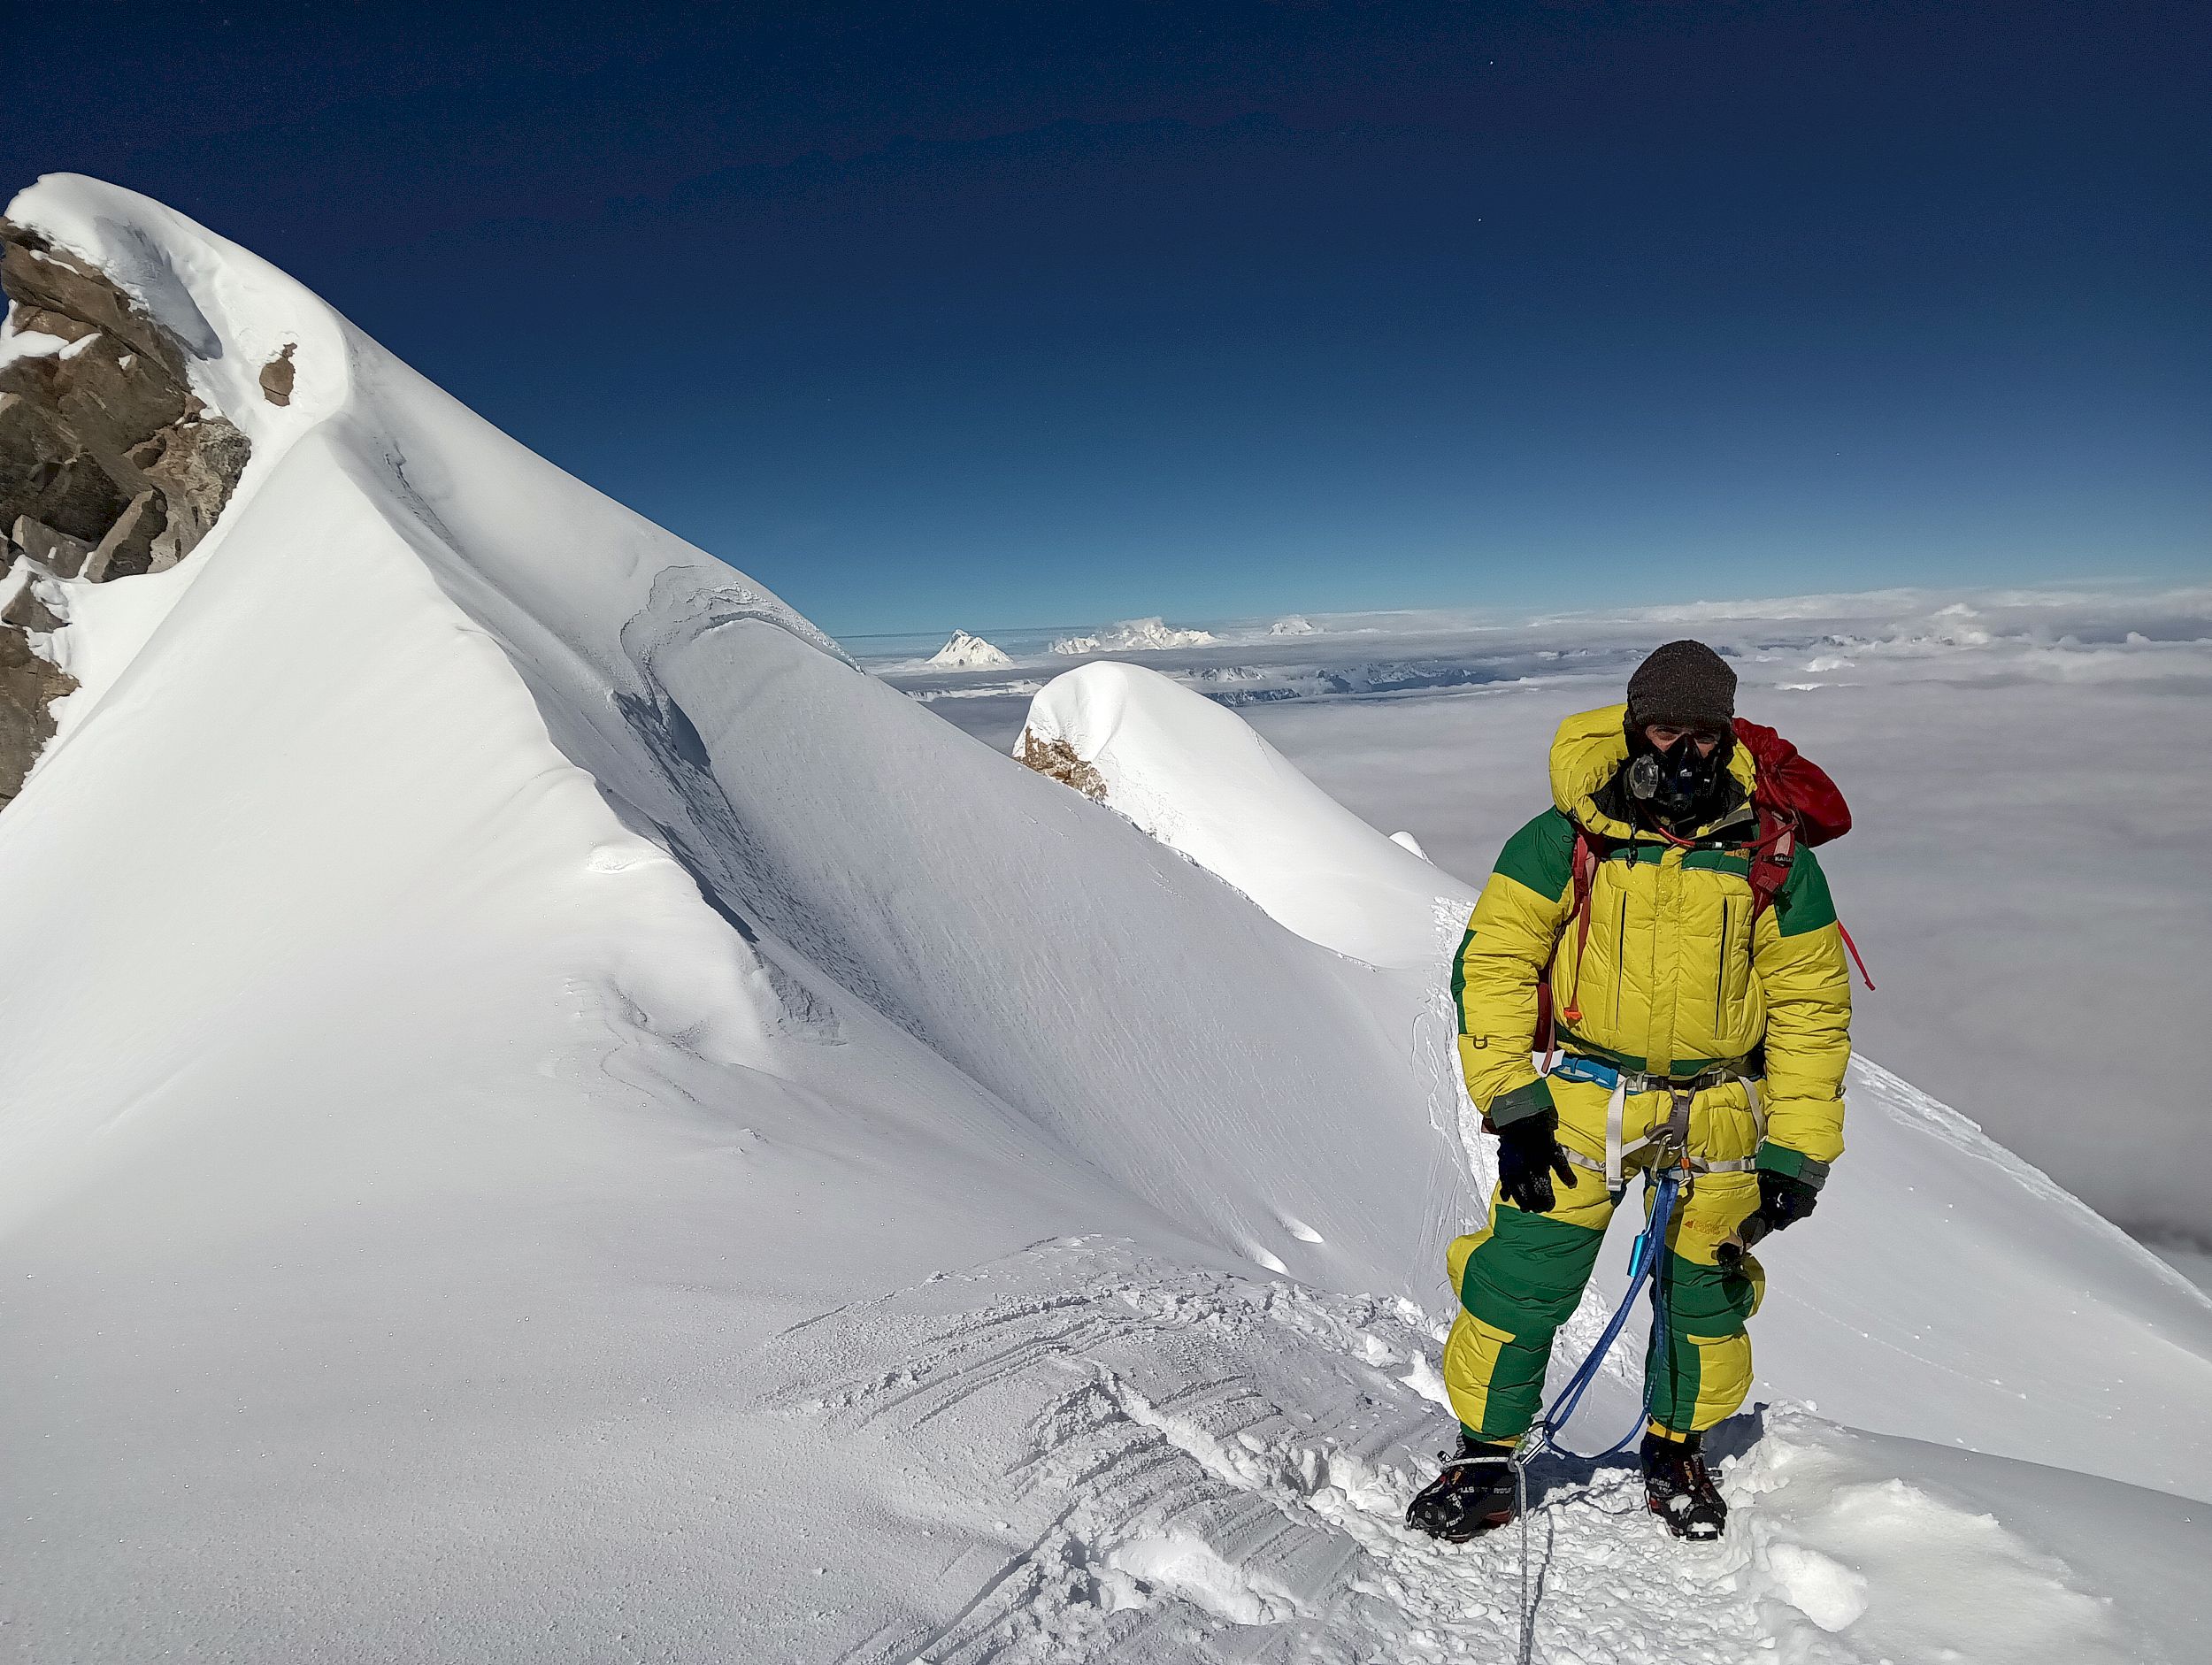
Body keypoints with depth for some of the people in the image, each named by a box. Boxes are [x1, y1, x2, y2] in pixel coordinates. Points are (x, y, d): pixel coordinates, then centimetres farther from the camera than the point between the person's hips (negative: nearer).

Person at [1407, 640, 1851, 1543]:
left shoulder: (1772, 855, -3)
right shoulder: (1567, 839, -9)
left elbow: (1810, 1006, 3)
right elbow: (1492, 961, -7)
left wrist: (1797, 1151, -1)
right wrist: (1510, 1102, -14)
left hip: (1718, 1114, 2)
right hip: (1579, 1102, -2)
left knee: (1706, 1291, 16)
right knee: (1521, 1280, -3)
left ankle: (1676, 1451, 43)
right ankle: (1484, 1461, 19)